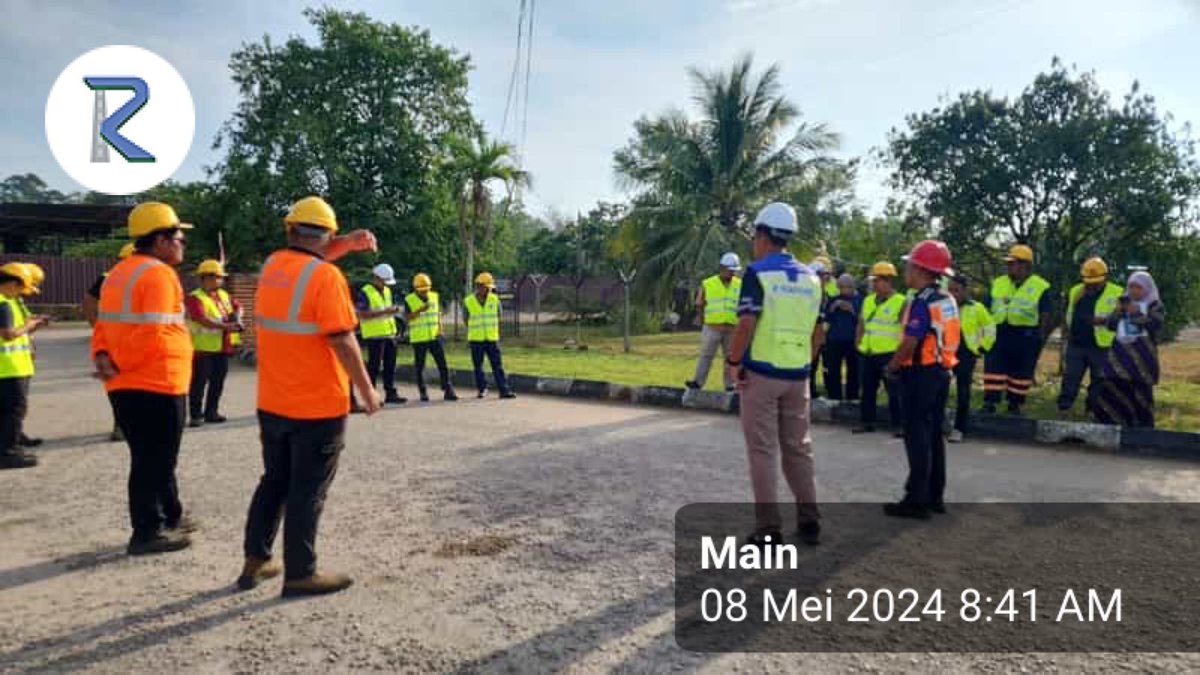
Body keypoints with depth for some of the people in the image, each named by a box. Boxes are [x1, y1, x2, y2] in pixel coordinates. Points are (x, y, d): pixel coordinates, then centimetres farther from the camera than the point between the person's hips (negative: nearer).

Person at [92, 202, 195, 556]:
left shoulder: (118, 273, 17)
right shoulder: (159, 275, -15)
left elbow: (104, 325, 15)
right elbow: (153, 335, -22)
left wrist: (102, 356, 0)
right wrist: (119, 364, -12)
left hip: (125, 385, 10)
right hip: (157, 384, -10)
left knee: (154, 458, 19)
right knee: (154, 461, 1)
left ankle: (169, 517, 31)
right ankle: (148, 532, 10)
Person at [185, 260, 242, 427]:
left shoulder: (224, 295, 14)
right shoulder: (194, 298, -11)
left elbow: (237, 307, 22)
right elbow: (203, 320, -22)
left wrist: (236, 317, -2)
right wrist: (225, 326, -29)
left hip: (222, 348, 7)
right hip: (203, 348, -7)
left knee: (217, 382, 12)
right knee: (199, 382, -2)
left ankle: (211, 412, 23)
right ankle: (196, 414, 5)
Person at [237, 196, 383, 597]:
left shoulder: (272, 265, 6)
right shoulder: (326, 277, -17)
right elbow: (342, 341, -20)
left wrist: (348, 244, 11)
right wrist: (366, 390, -10)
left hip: (272, 403, 7)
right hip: (318, 406, -7)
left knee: (274, 482, 20)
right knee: (307, 491, 2)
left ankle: (254, 562, 27)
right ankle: (300, 574, 11)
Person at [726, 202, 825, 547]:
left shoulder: (758, 273, -10)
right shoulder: (810, 277, 9)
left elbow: (746, 324, -19)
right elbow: (819, 332, 11)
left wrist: (734, 362, -8)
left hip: (761, 372, -6)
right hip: (797, 375, 6)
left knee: (763, 451, 1)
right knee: (798, 448, 16)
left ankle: (769, 529, 4)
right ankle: (809, 522, 21)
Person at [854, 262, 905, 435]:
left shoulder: (900, 302, -8)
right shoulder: (868, 301, 12)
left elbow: (906, 329, -10)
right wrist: (859, 344, 12)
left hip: (889, 354, -6)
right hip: (868, 354, 7)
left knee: (894, 391, 0)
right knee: (868, 390, 12)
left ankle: (897, 424, 7)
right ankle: (867, 422, 21)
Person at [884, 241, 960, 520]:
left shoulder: (922, 302, -17)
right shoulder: (947, 300, 10)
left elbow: (910, 343, -22)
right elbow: (945, 338, 14)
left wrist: (892, 365, -6)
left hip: (920, 374, -9)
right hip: (941, 371, 9)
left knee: (917, 436, -4)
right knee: (934, 434, 14)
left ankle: (917, 500, 0)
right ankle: (935, 496, 22)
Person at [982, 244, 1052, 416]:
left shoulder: (1040, 287, -2)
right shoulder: (998, 284, 10)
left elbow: (1045, 316, -1)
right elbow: (989, 309, 15)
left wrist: (1040, 339, -6)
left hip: (1026, 336, -3)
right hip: (999, 333, 3)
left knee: (1021, 373, 7)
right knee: (994, 369, -2)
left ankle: (1015, 405, 19)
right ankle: (989, 403, 1)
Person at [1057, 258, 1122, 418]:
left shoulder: (1116, 294, -6)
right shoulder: (1075, 292, 9)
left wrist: (1105, 320, -25)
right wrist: (1068, 331, 11)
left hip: (1101, 347, -3)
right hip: (1076, 345, 3)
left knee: (1098, 381, 9)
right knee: (1070, 378, 5)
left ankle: (1093, 410, 21)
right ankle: (1064, 408, 12)